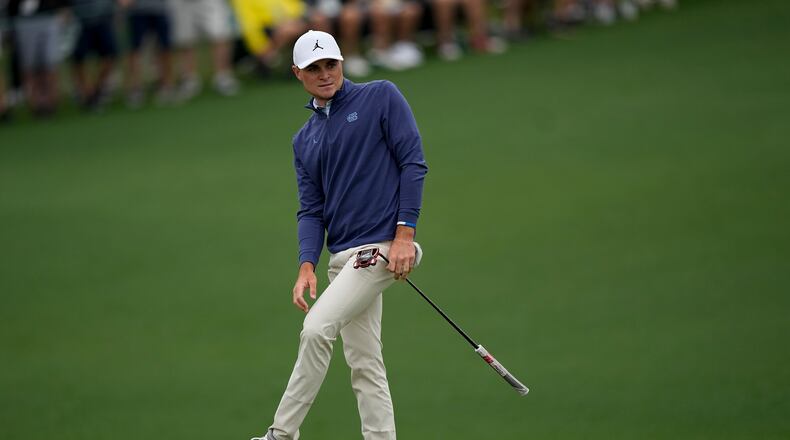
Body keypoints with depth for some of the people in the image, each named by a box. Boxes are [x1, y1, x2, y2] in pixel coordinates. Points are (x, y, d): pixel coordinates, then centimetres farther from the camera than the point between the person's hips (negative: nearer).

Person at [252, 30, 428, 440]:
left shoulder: (381, 97, -2)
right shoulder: (305, 140, 16)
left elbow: (413, 163, -7)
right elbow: (311, 210, 11)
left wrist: (404, 233, -15)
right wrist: (307, 265, -7)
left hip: (381, 247, -7)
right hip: (343, 256, 7)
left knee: (316, 328, -17)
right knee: (364, 364, 5)